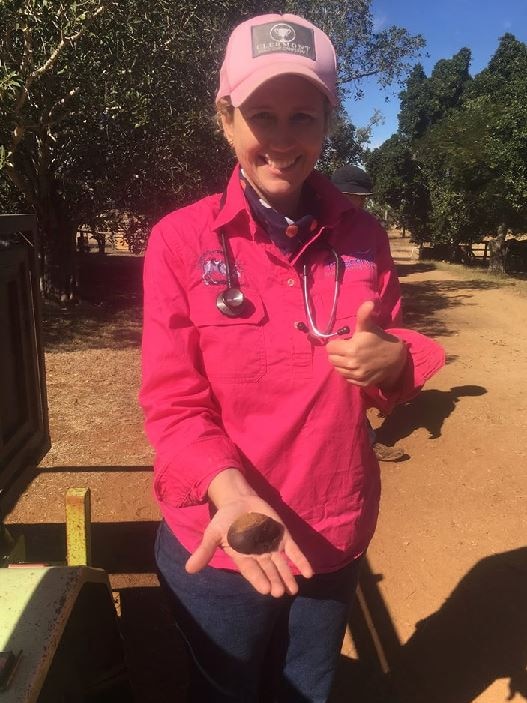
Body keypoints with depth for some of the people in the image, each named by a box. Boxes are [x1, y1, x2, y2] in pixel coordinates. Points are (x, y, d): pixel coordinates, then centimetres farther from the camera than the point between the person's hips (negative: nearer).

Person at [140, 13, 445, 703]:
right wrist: (229, 490, -32)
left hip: (336, 538, 3)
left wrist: (394, 361, -19)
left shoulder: (362, 235, -4)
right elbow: (172, 405, -14)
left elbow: (392, 353, 4)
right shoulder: (181, 240, -14)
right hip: (219, 544, -2)